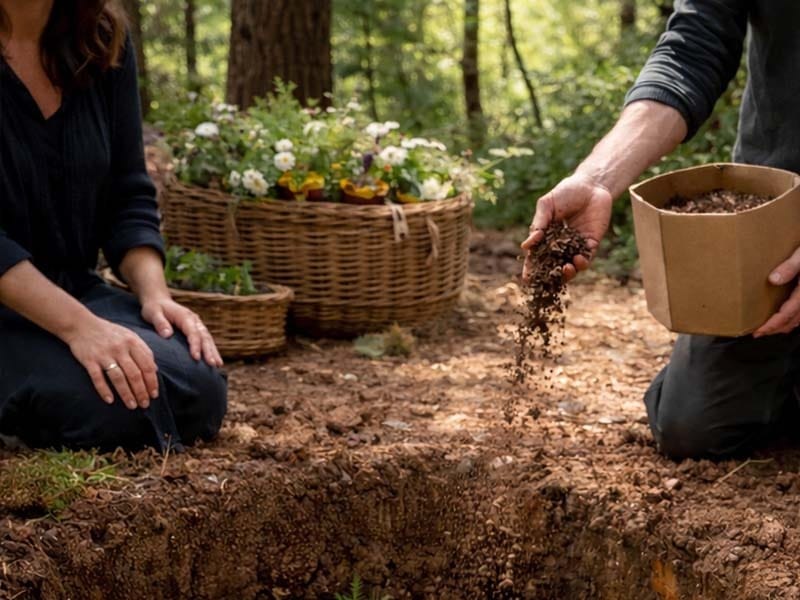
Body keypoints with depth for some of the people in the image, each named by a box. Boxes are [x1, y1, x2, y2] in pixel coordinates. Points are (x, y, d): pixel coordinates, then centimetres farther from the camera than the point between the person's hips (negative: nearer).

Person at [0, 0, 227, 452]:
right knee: (118, 407, -29)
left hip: (75, 290, 6)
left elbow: (129, 197, 4)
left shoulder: (105, 38, 0)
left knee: (200, 389, -16)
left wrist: (155, 294, -12)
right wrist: (76, 326, -30)